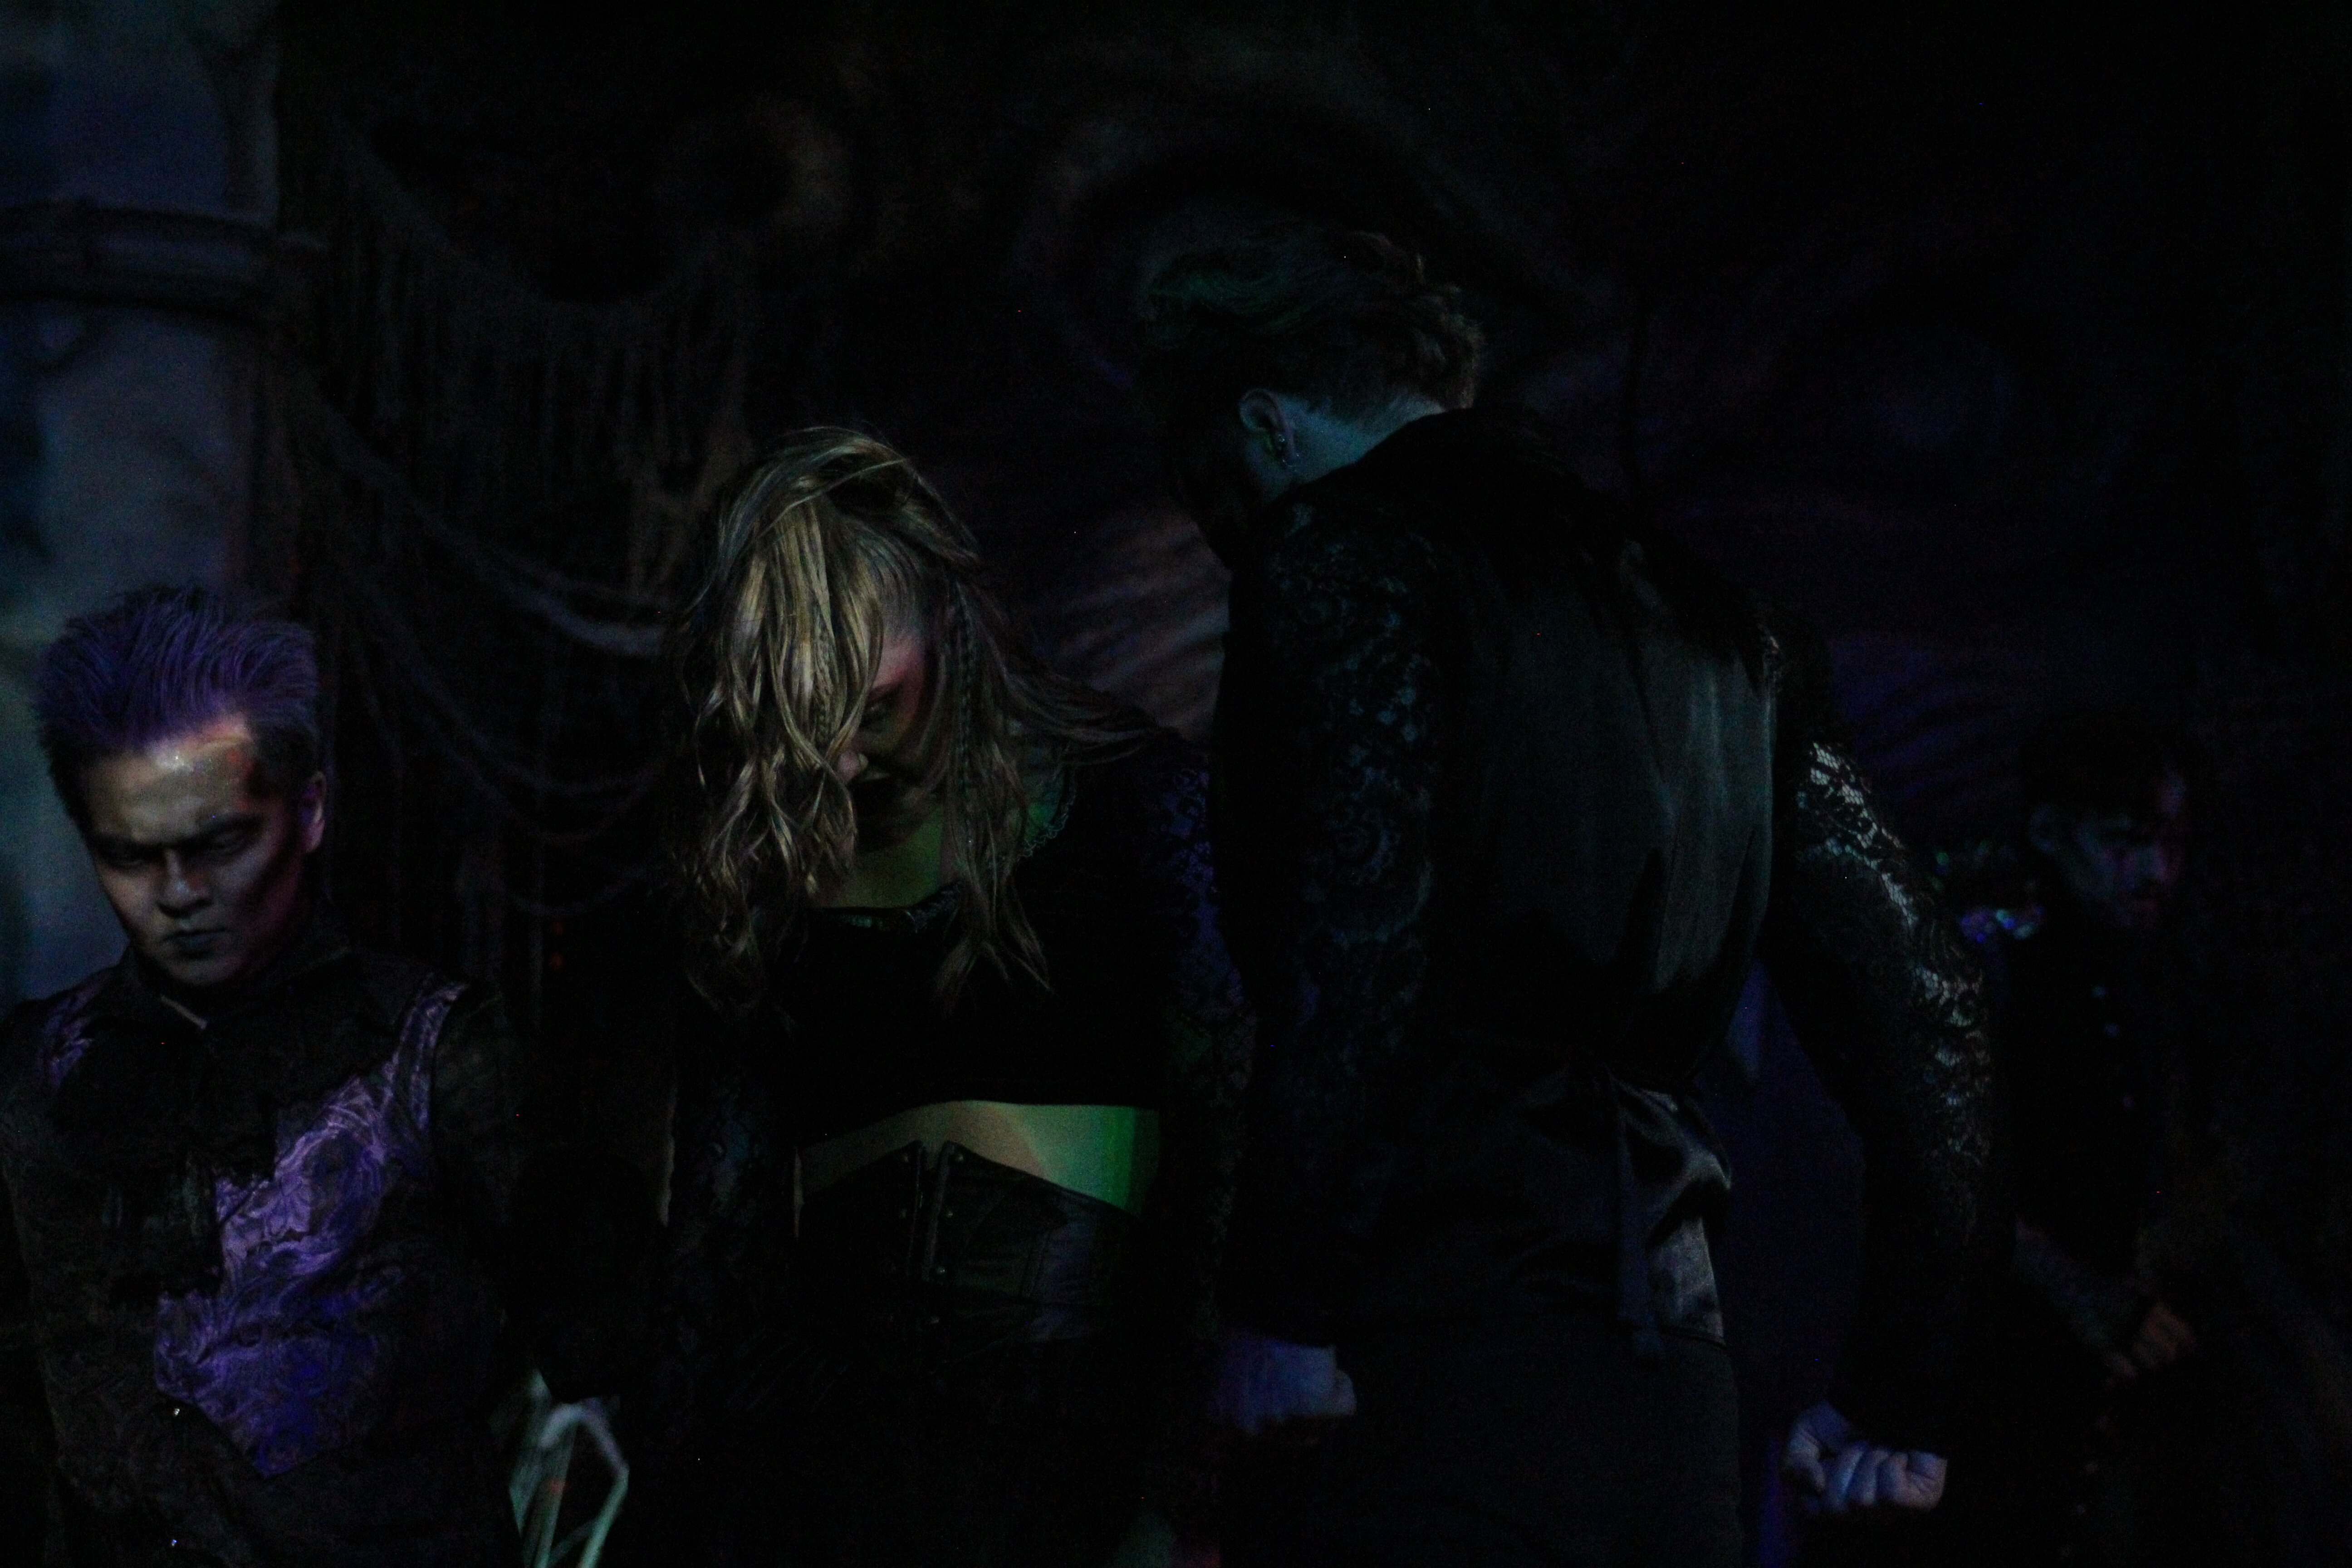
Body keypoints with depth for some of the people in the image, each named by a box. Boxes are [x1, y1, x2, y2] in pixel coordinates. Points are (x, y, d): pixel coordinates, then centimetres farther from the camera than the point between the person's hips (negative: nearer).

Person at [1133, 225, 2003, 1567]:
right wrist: (1902, 1390, 21)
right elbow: (1921, 988, 17)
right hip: (1677, 1377, 8)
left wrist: (1284, 1300, -13)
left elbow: (1357, 926, -18)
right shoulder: (1704, 608, 19)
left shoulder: (1345, 553, -2)